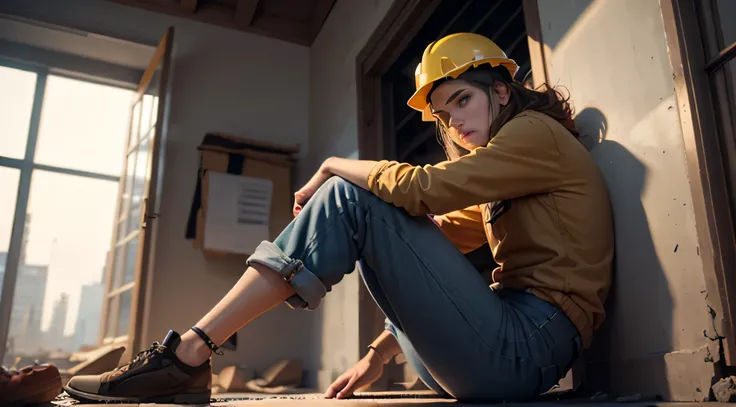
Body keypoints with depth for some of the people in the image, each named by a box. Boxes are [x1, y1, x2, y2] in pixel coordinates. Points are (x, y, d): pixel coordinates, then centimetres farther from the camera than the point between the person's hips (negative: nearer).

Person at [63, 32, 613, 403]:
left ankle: (189, 354, -16)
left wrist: (334, 167, -1)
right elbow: (440, 239, 20)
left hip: (524, 349, -9)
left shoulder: (537, 131, -2)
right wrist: (381, 352, 15)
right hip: (505, 347, 9)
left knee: (350, 199, -15)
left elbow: (423, 189, -18)